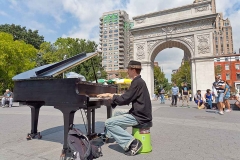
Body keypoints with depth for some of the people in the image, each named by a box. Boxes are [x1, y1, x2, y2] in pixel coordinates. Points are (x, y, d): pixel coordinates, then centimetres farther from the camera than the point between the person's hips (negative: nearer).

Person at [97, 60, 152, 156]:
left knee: (109, 123, -10)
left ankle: (131, 143, -14)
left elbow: (124, 100, -22)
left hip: (139, 116, -10)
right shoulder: (138, 81, 14)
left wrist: (110, 96, -7)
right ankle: (109, 135, 25)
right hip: (140, 112, 10)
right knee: (117, 112, 25)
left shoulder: (137, 82, -18)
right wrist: (111, 96, 9)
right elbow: (127, 98, 14)